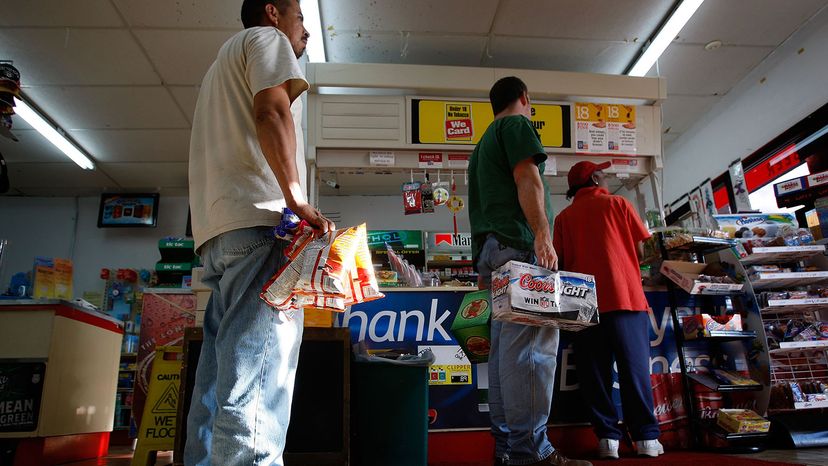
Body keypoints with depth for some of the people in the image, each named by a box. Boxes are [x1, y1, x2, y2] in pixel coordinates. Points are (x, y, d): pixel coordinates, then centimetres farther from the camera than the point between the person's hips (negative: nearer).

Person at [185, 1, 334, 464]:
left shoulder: (225, 61, 37)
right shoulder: (266, 38, 10)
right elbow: (271, 110, -10)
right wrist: (297, 198, -18)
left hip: (218, 226, 9)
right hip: (260, 219, -9)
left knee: (223, 370, 7)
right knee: (256, 374, -17)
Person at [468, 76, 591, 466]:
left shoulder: (484, 142, 30)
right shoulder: (517, 124, 5)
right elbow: (527, 178, -11)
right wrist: (542, 234, -20)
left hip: (489, 246, 9)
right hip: (517, 243, -9)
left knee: (506, 344, 6)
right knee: (531, 343, -14)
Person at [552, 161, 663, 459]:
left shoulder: (564, 217, 11)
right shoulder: (618, 204, 8)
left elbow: (561, 262, 7)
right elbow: (641, 248, 5)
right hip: (626, 295, -1)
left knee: (595, 373, 4)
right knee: (635, 368, 3)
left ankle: (608, 438, 3)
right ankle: (646, 437, 4)